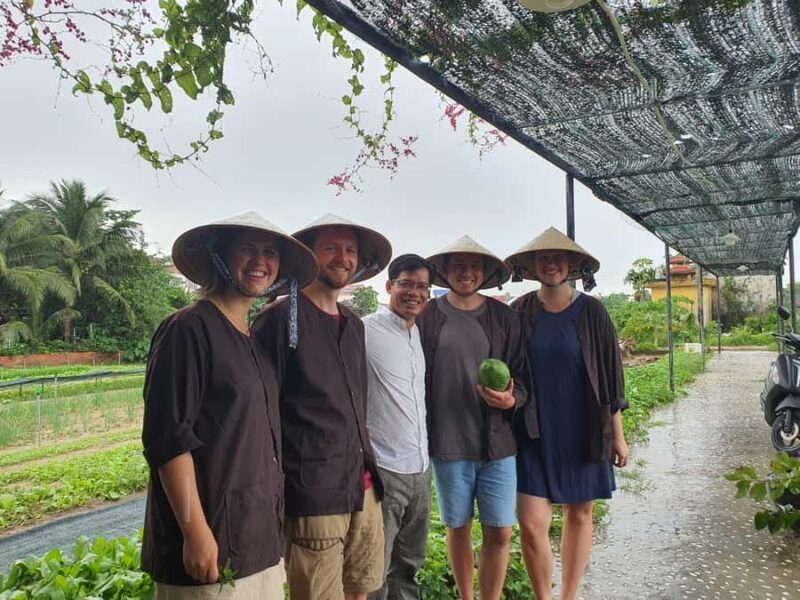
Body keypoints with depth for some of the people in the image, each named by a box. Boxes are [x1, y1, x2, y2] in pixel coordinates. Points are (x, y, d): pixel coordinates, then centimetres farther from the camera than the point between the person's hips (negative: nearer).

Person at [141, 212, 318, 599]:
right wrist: (196, 532, -20)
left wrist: (271, 523, 17)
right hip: (211, 541, -7)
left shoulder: (255, 340, 11)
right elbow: (167, 437, -18)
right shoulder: (189, 329, -13)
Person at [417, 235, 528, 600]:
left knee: (499, 533, 4)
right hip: (447, 443, 0)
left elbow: (521, 375, 6)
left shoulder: (503, 317, 2)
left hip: (497, 442, 1)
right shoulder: (427, 316, 0)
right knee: (457, 529, 14)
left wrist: (511, 399, -15)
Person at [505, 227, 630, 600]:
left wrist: (617, 433, 1)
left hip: (582, 432, 1)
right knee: (531, 524, -5)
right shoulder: (519, 312, -1)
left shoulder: (590, 311, -2)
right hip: (535, 434, 0)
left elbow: (610, 372, 1)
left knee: (579, 514, 11)